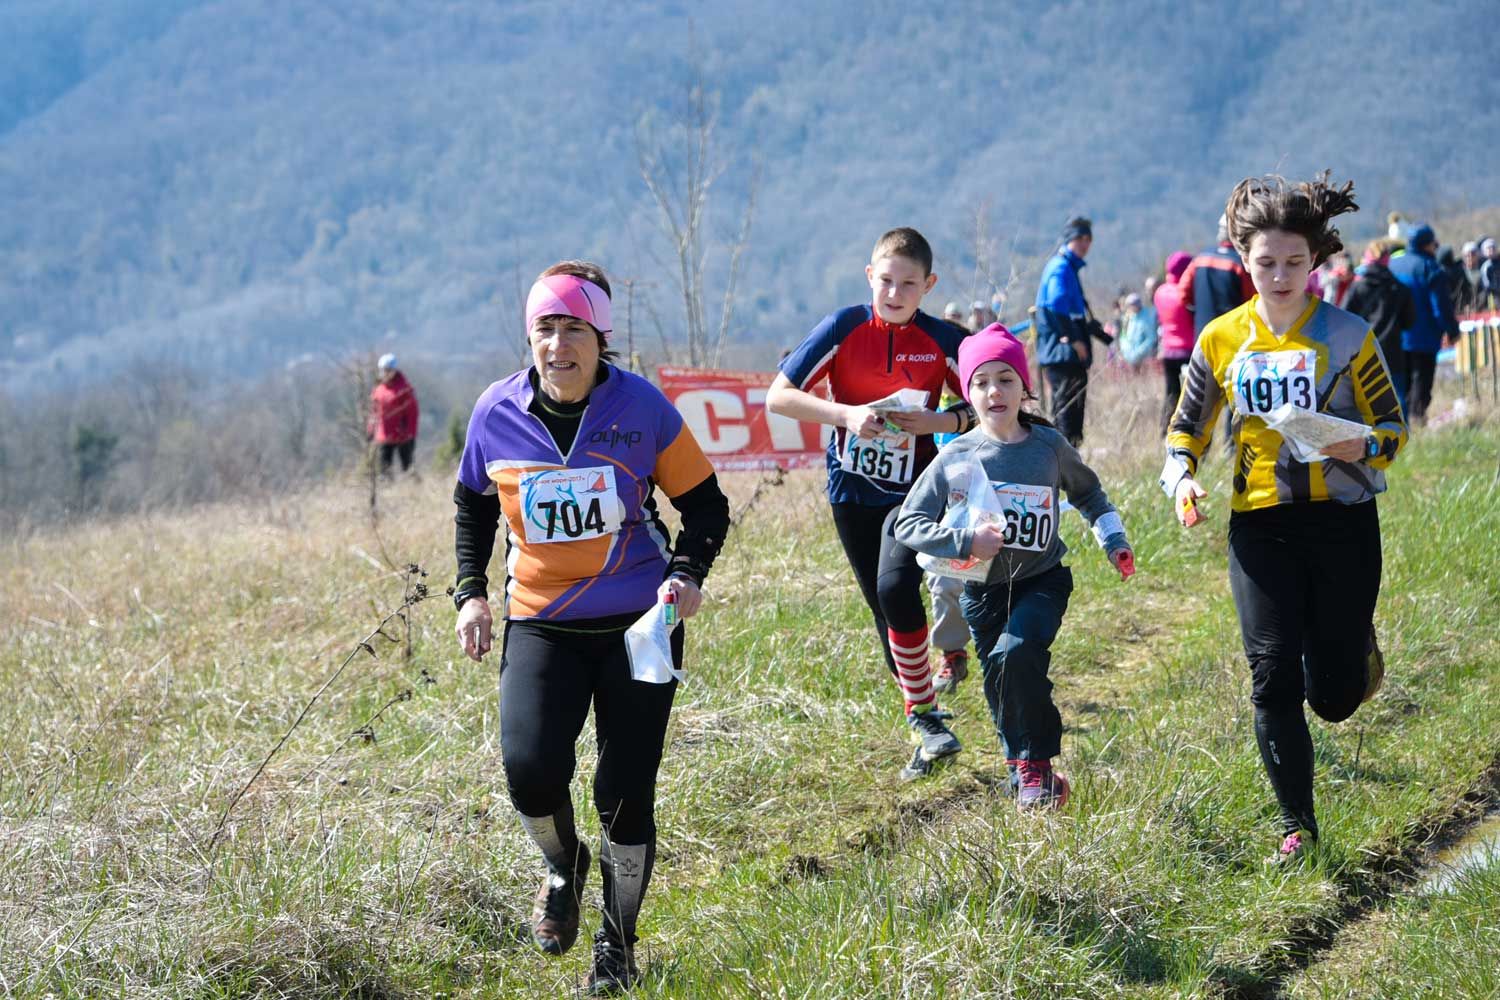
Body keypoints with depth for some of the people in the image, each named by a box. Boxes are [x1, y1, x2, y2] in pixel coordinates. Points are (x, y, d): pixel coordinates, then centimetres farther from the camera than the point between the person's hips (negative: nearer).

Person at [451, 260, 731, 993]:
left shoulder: (641, 406, -10)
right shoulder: (498, 412, -5)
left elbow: (704, 502, 0)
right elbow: (474, 501, 15)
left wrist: (688, 573, -17)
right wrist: (471, 591, 6)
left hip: (638, 621, -1)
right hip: (540, 622, 1)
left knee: (625, 790, 0)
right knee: (531, 769, -19)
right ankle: (563, 869, 17)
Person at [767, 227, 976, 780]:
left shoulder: (943, 340, -7)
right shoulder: (844, 329, -8)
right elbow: (778, 396, -9)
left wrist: (939, 422, -18)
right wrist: (847, 414, -22)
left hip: (914, 490, -2)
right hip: (853, 491, 2)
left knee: (896, 587, -25)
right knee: (886, 610, 8)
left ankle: (923, 715, -11)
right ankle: (928, 728, 23)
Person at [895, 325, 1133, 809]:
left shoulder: (1049, 446, -3)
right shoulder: (956, 459, -7)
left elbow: (1087, 493, 17)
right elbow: (908, 523, -8)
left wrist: (1113, 541, 9)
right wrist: (966, 541, -20)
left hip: (1042, 581, -2)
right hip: (982, 590, 2)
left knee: (1014, 655, -27)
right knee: (1000, 683, 8)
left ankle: (1037, 765, -13)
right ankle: (1023, 770, 32)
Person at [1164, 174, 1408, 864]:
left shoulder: (1347, 335, -4)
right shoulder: (1222, 340, 2)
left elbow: (1392, 425, 2)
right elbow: (1186, 428, 12)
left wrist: (1364, 447, -20)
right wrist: (1182, 478, -8)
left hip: (1341, 518, -1)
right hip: (1259, 524, 1)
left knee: (1334, 697, 0)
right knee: (1273, 679, -7)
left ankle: (1355, 646, 38)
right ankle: (1296, 824, 7)